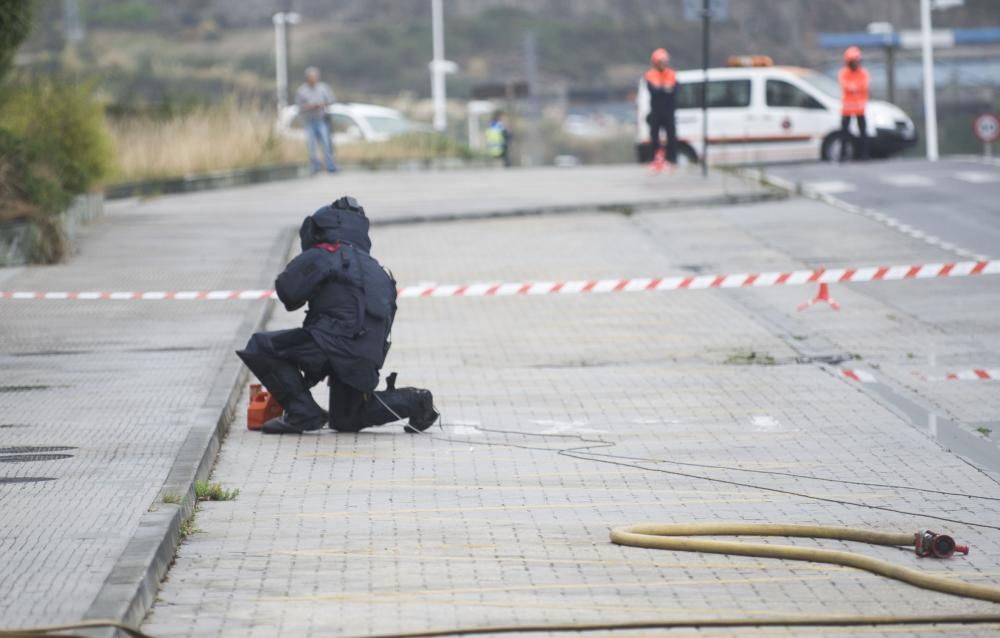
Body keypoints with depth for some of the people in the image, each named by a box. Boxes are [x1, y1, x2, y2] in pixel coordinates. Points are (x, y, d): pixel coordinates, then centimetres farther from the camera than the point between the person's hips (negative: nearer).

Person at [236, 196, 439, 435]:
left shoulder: (322, 256, 1)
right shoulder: (375, 270, 27)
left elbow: (287, 289, -9)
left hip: (338, 343, -9)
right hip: (368, 360, 9)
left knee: (260, 347, -5)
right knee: (344, 421, 27)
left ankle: (302, 413, -10)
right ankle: (412, 401, 10)